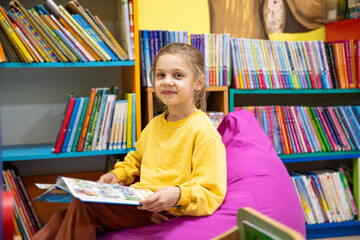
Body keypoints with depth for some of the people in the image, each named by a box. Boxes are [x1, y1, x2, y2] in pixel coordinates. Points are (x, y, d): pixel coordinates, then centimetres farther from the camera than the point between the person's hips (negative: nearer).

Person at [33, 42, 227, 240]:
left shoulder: (203, 131, -11)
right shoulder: (155, 125, 15)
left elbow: (211, 194, -15)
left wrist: (177, 194, -32)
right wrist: (116, 175, 14)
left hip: (162, 210, -8)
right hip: (136, 199, 8)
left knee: (84, 205, -22)